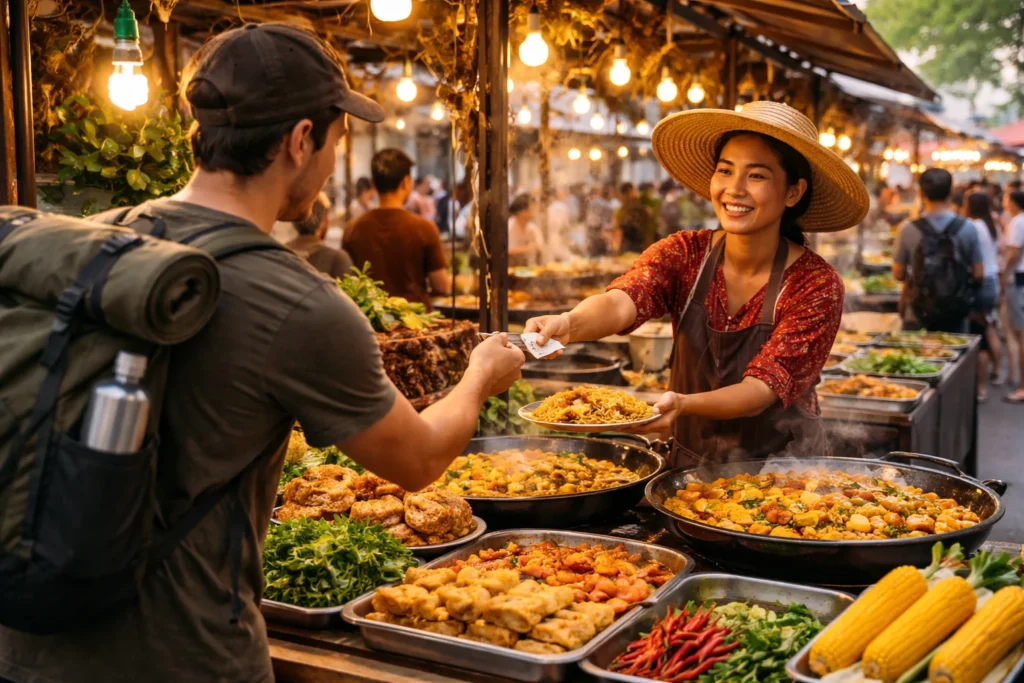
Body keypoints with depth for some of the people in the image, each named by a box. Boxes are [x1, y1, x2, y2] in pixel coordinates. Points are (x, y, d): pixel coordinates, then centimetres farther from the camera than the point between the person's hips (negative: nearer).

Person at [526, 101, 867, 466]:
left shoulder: (816, 285, -11)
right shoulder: (684, 254, -3)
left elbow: (764, 388, -19)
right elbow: (622, 301, -22)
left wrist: (682, 404, -38)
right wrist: (570, 323, -45)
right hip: (692, 460, 2)